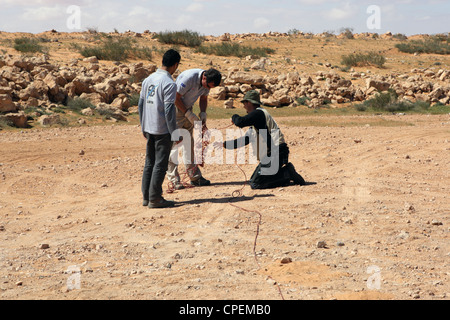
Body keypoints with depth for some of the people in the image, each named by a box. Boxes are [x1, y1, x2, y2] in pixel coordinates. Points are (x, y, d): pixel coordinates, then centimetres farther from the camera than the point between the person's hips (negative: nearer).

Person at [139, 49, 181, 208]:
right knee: (160, 164, -1)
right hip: (163, 130, -8)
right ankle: (155, 199, 2)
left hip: (149, 129, 8)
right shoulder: (169, 83, -16)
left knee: (149, 163, 15)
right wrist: (174, 133, -13)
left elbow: (141, 104, 13)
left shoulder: (148, 80, 8)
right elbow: (169, 110, -19)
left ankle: (146, 196, 19)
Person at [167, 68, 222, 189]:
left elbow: (203, 98, 12)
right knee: (173, 143, -9)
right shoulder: (189, 78, -28)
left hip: (187, 109, 8)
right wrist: (189, 114, -21)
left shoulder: (207, 81, -5)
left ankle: (194, 176, 14)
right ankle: (174, 179, -6)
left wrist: (203, 114, -4)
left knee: (189, 144, 10)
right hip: (176, 108, -8)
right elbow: (176, 98, -23)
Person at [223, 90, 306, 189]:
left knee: (255, 184, -12)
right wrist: (225, 144, 26)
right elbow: (245, 139, 27)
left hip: (275, 154, -10)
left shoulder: (258, 113, -10)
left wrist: (234, 117, 0)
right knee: (254, 180, 15)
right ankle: (287, 171, 8)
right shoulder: (257, 115, 22)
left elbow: (240, 122, -24)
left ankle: (287, 173, -10)